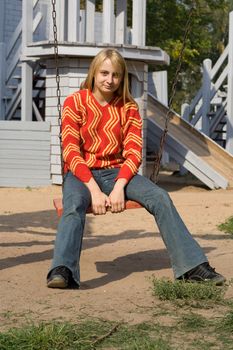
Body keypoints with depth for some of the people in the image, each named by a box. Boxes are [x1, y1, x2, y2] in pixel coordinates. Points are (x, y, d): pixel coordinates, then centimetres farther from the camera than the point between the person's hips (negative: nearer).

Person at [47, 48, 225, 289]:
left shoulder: (128, 108, 9)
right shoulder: (75, 102, 0)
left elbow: (133, 152, 0)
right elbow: (71, 151, -9)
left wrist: (119, 187, -19)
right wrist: (94, 190, -22)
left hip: (117, 172, 3)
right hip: (81, 173, -3)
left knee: (160, 197, -21)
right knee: (74, 205, -36)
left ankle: (193, 266, -23)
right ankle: (62, 272, -52)